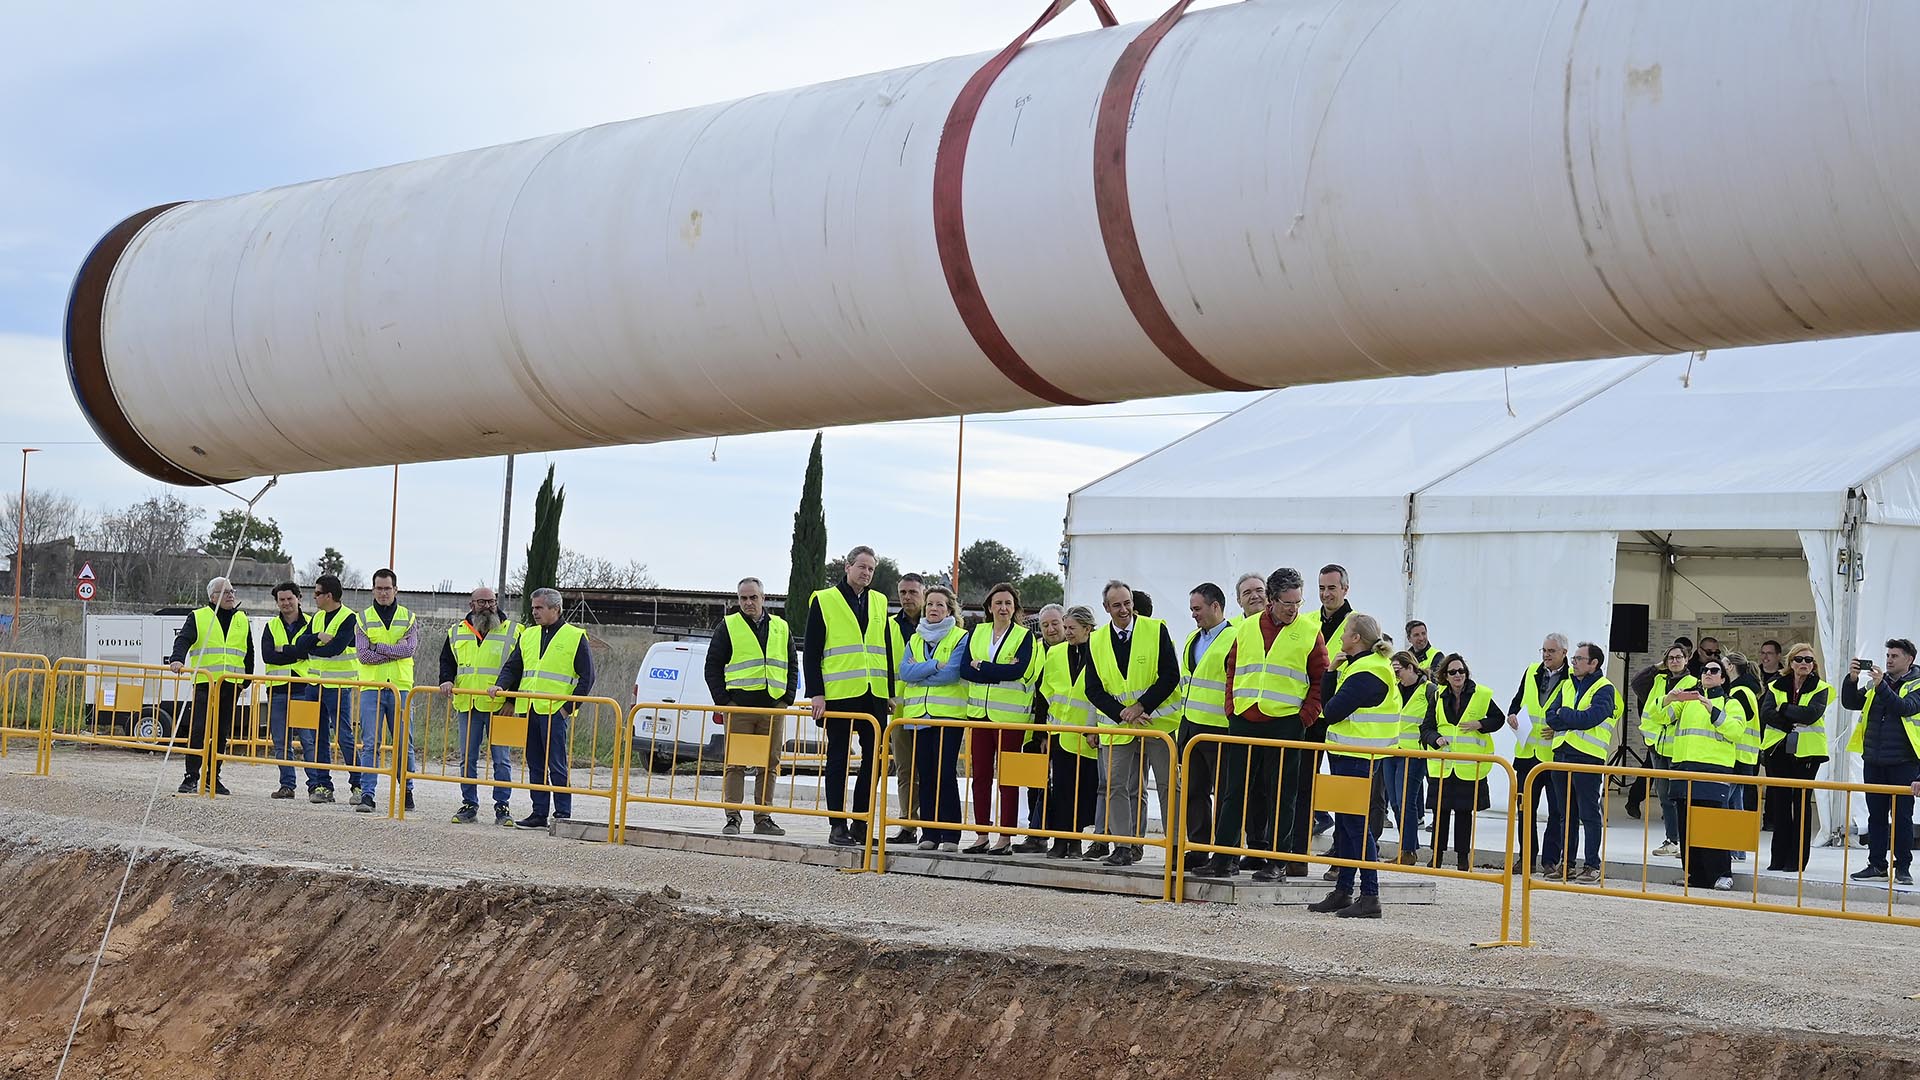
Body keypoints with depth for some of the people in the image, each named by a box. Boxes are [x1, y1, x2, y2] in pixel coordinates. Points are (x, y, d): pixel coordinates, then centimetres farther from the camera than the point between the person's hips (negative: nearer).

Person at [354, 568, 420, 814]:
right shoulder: (364, 619, 8)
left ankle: (407, 792, 16)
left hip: (400, 687, 1)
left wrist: (379, 647, -9)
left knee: (404, 743, 5)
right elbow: (363, 654, -6)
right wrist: (395, 650, -9)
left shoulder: (408, 618, 9)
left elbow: (409, 649, -8)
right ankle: (367, 794, -6)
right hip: (371, 688, -1)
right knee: (370, 744, -5)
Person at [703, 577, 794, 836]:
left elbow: (792, 667, 18)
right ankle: (732, 817, -1)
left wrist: (787, 699, 6)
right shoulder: (728, 626, 4)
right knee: (735, 763, -3)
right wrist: (722, 701, -5)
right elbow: (713, 666, 4)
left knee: (770, 764, 4)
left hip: (773, 707, 3)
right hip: (738, 705, -3)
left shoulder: (781, 628, 13)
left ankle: (763, 817, 9)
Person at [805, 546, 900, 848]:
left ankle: (860, 823, 14)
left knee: (873, 759, 5)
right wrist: (816, 694, -9)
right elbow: (811, 652, -1)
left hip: (874, 697, 5)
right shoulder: (824, 601, 1)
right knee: (838, 759, 0)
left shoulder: (879, 603, 15)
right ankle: (838, 825, 2)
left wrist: (890, 692, 12)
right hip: (839, 695, -5)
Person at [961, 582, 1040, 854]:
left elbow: (1018, 670, -15)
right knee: (980, 774, 5)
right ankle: (981, 836, 11)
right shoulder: (977, 633, 12)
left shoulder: (1024, 636, 1)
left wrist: (980, 666, -10)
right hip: (979, 711, 4)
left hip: (1010, 715, -4)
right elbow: (965, 671, 0)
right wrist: (1000, 672, -11)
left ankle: (1005, 837, 1)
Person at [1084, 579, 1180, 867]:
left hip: (1158, 721, -3)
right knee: (1116, 786, -1)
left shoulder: (1156, 630, -3)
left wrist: (1141, 707, -14)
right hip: (1118, 725, 3)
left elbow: (1170, 676, -8)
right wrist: (1123, 714, -10)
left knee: (1168, 785, -1)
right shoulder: (1096, 641, 5)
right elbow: (1094, 690, 3)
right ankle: (1125, 846, 5)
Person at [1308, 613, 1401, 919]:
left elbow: (1332, 711, -20)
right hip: (1347, 755, 11)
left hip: (1356, 757, -11)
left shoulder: (1367, 673, -17)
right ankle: (1342, 893, 20)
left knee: (1356, 824, -9)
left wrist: (1331, 710, 2)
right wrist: (1331, 670, 1)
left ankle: (1370, 897, -8)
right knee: (1344, 823, 14)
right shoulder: (1356, 666, 16)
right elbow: (1327, 698, 14)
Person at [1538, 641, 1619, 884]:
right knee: (1566, 815, 11)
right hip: (1562, 754, 7)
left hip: (1587, 757, -7)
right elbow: (1550, 716, 5)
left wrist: (1563, 714, -5)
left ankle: (1593, 867, -1)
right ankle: (1566, 864, 17)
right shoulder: (1568, 685, 16)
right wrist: (1575, 720, -10)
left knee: (1589, 815, -4)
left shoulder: (1604, 689, -5)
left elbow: (1589, 718, -19)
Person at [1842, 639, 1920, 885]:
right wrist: (1852, 679, -9)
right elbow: (1850, 703, 7)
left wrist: (1881, 686, -26)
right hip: (1874, 761, 5)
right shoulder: (1875, 683, 12)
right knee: (1876, 815, 8)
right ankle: (1876, 865, 14)